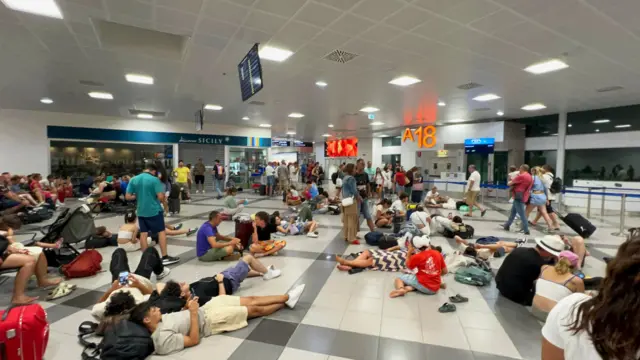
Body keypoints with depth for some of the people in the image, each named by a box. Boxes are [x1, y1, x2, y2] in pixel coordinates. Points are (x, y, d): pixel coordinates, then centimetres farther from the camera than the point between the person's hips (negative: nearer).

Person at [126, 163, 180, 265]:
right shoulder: (154, 180, -13)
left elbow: (128, 197, 3)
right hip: (154, 210, -5)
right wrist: (163, 198, 5)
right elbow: (160, 197, -16)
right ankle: (165, 257, 5)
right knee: (161, 232, 3)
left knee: (143, 233, 10)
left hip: (141, 211, 5)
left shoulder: (133, 180, 3)